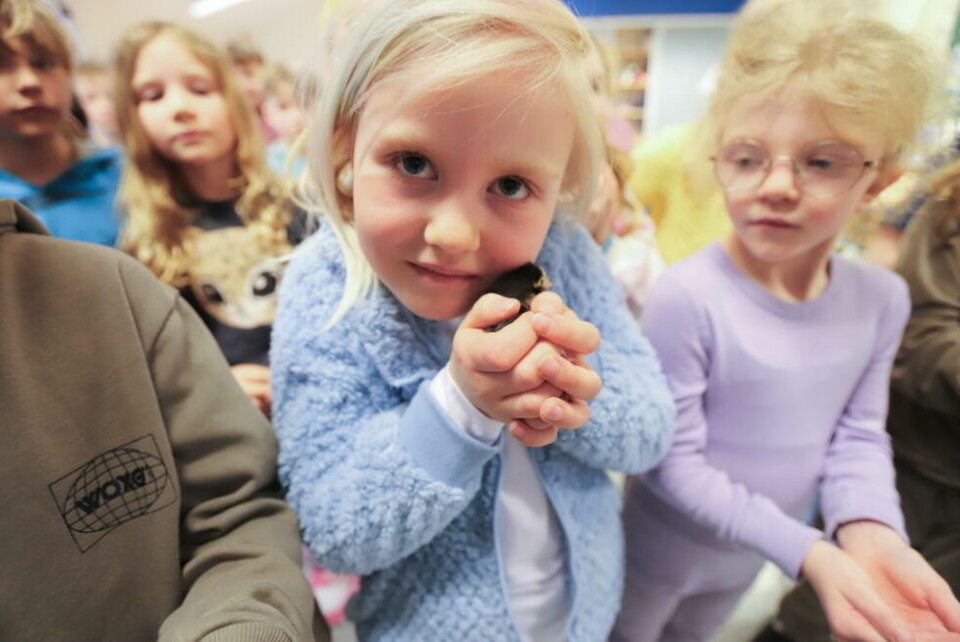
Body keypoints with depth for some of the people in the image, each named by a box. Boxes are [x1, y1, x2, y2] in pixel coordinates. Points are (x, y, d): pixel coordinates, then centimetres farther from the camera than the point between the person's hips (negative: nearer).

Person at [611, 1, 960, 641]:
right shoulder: (688, 297, -32)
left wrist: (870, 533, -21)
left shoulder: (883, 298, -13)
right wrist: (807, 552, -29)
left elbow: (858, 434, -3)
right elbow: (672, 463, -25)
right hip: (665, 549, -5)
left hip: (748, 555, 5)